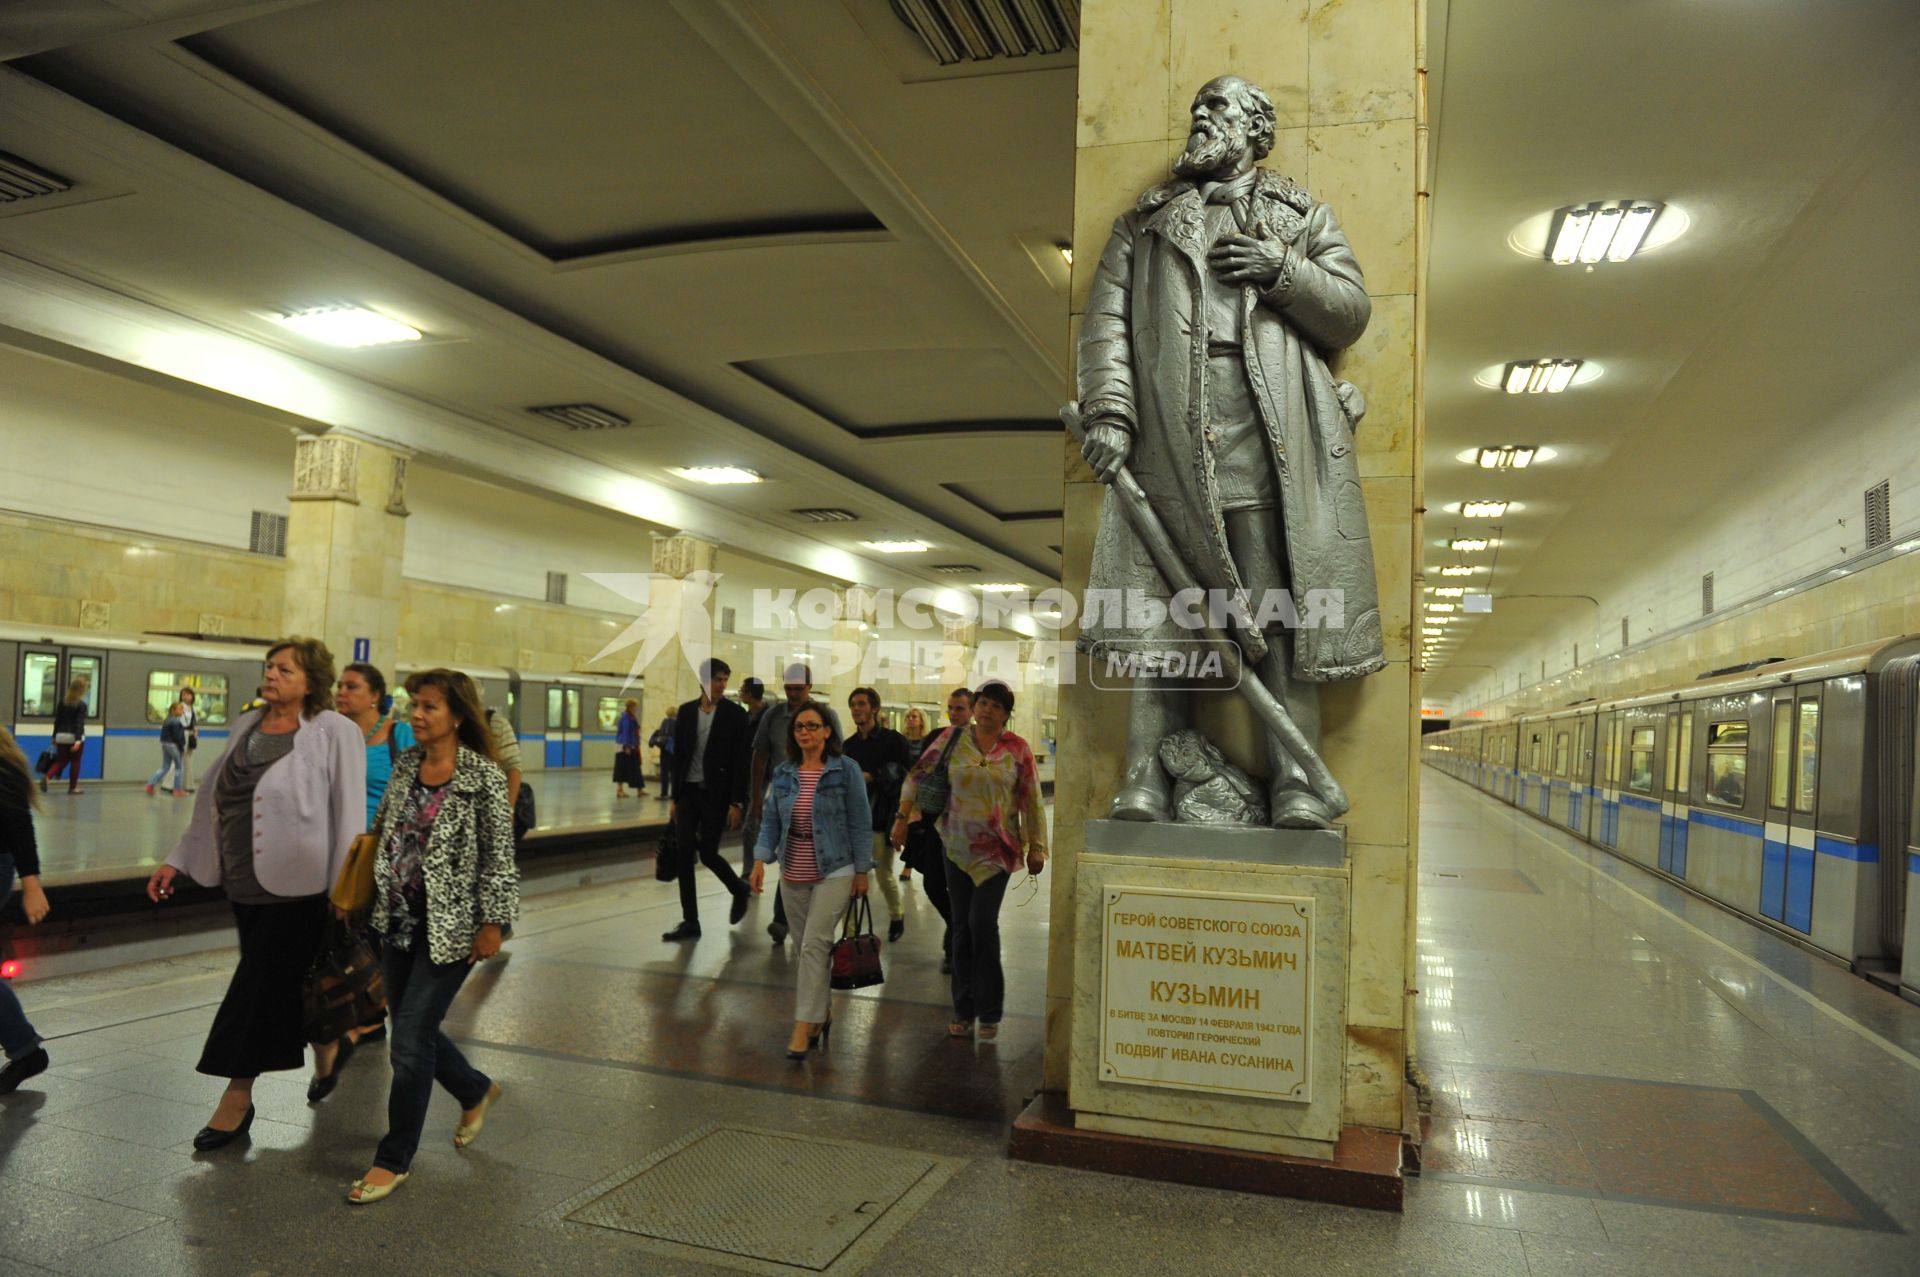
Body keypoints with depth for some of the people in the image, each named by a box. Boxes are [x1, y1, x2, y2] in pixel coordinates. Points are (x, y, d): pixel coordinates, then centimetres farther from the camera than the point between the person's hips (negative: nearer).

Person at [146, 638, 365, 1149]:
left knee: (261, 988, 0)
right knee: (282, 989, 15)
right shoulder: (247, 726, 9)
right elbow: (212, 800, 18)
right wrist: (179, 860, 16)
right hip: (244, 883, 7)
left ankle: (237, 1099, 13)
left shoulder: (334, 732, -11)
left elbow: (349, 816, -13)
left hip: (296, 889, -7)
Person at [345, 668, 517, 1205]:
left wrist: (492, 923, -13)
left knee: (410, 1039, -3)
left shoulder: (483, 776, -14)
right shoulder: (405, 765, 4)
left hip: (450, 926, -7)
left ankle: (395, 1159, 15)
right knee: (414, 1031, 16)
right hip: (399, 919, 7)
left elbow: (499, 857, -12)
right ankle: (476, 1090, 42)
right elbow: (381, 828, 17)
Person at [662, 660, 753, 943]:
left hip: (715, 794, -4)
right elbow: (678, 756, 9)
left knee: (707, 853, -5)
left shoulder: (735, 714, -5)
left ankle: (739, 891, 25)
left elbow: (740, 762, -7)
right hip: (688, 792, 4)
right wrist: (675, 797, 8)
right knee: (684, 855, -1)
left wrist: (736, 803, -11)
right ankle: (690, 922, 7)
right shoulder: (685, 711, 6)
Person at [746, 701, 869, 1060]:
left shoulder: (846, 770, -8)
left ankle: (804, 1026, -6)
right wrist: (760, 860, -9)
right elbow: (771, 822, 6)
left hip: (834, 872, -5)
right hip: (793, 874, 5)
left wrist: (862, 871, -7)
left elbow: (859, 823, -6)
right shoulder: (784, 774, 4)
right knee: (806, 946, 13)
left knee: (814, 944, -12)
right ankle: (822, 1012, 31)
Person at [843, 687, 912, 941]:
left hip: (881, 819, -3)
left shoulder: (893, 739, -4)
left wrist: (872, 776, -20)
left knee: (884, 876, 8)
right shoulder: (849, 745, 10)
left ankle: (896, 916, 37)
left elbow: (907, 773, -12)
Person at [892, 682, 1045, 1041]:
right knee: (962, 927, 8)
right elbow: (918, 775, 7)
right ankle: (964, 1010, 22)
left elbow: (1032, 800, 1)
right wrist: (902, 817, 2)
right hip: (957, 847, 2)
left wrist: (1036, 846, 1)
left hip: (997, 849, -2)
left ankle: (989, 1013, 4)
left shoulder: (1018, 749, -3)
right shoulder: (951, 739, 0)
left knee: (983, 922, -12)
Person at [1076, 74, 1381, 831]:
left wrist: (1282, 272, -3)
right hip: (1166, 432, 1)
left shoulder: (1303, 216, 25)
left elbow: (1351, 313, 14)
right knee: (1158, 596, -9)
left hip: (1270, 433, 0)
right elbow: (1107, 317, 11)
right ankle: (1146, 777, -8)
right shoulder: (1146, 220, 25)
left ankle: (1295, 780, -6)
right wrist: (1108, 408, -6)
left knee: (1277, 601, -7)